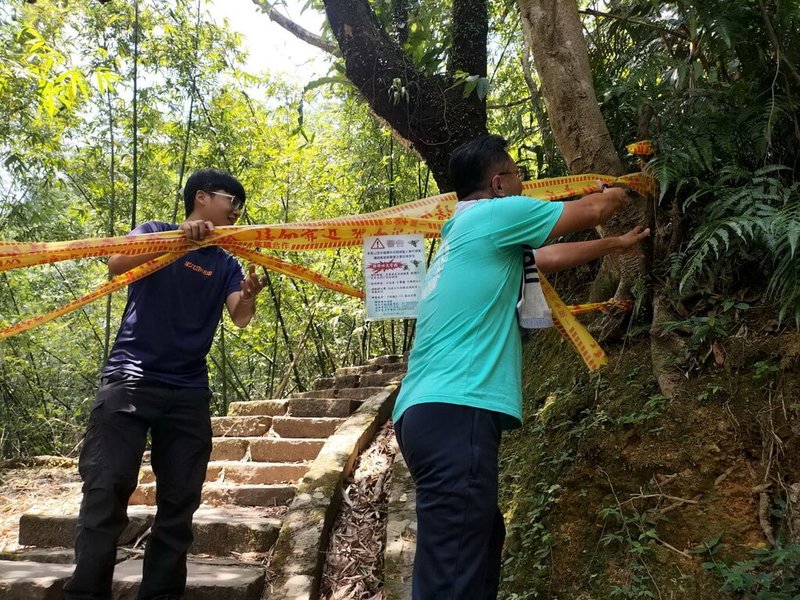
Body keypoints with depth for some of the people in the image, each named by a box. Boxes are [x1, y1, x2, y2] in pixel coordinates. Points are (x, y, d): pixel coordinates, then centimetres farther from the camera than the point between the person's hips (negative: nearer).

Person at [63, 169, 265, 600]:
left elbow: (240, 317, -2)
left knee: (179, 500, 3)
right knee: (106, 489, -9)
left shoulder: (226, 264, 15)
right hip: (130, 380, -4)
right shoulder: (155, 233, 7)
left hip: (189, 392, 4)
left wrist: (249, 295, -24)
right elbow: (117, 264, -13)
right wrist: (176, 238, -23)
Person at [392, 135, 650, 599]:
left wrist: (617, 245, 47)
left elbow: (552, 256, 37)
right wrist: (617, 195, 33)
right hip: (454, 413, -11)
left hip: (433, 411, 11)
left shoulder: (467, 233, 25)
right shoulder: (492, 214, -2)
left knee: (482, 540, 20)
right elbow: (592, 211, 10)